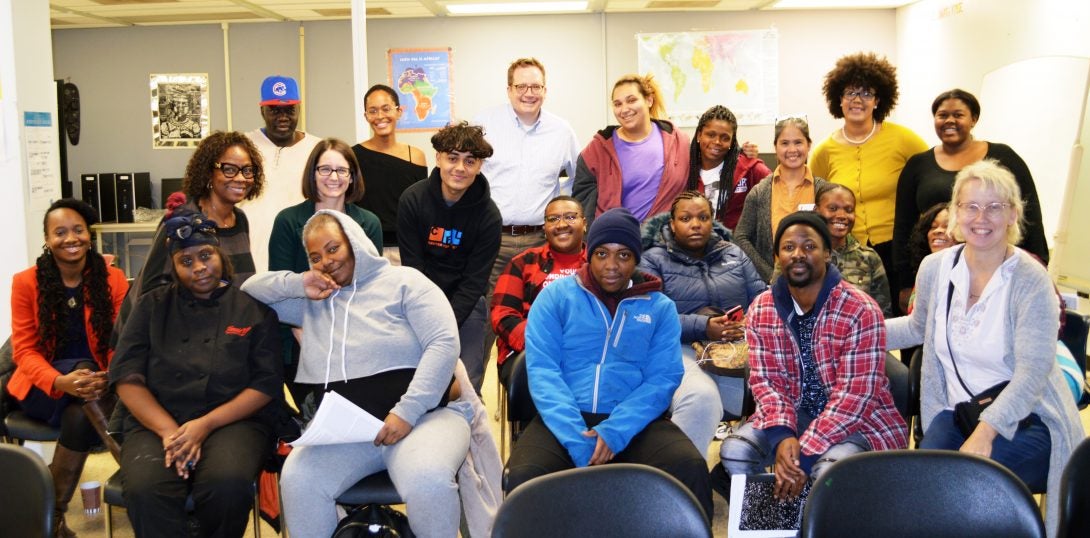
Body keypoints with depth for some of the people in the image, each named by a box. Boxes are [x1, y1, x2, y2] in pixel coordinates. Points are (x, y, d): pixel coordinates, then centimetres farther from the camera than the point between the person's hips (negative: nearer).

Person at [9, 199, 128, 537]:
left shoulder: (113, 279, -1)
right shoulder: (26, 283, -3)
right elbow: (24, 350, -6)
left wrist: (109, 378, -28)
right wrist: (61, 381, -28)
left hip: (96, 383, 1)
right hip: (41, 387, -1)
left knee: (80, 417, -34)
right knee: (81, 365, -34)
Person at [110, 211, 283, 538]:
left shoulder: (253, 307, 8)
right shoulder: (153, 306, 14)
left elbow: (267, 383, 1)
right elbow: (127, 377, 5)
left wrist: (206, 424, -13)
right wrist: (168, 430, -12)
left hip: (232, 421, -1)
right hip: (157, 422, 1)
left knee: (228, 484, -33)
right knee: (145, 489, -33)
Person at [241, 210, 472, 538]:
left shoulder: (403, 282, 5)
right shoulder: (311, 301, 20)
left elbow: (444, 344, -6)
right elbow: (250, 290, 24)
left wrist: (407, 411, -16)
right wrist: (297, 284, 5)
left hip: (422, 415, -3)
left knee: (427, 480, -34)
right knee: (298, 480, -27)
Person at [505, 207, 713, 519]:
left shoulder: (660, 307, 10)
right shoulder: (556, 297, 5)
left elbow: (663, 378, -1)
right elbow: (542, 370, -6)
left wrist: (615, 431, -17)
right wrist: (578, 441, -19)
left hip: (635, 424, 1)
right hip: (566, 420, -1)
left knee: (691, 468, -26)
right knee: (524, 477, -29)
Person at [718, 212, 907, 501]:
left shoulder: (861, 311, -17)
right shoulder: (761, 310, -1)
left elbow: (854, 394, -20)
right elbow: (765, 380, -4)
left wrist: (804, 455, -27)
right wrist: (782, 436, -25)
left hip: (857, 420, -4)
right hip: (792, 415, 4)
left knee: (830, 469, -34)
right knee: (734, 451, -20)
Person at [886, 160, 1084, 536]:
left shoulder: (1029, 280, -15)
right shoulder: (935, 268, 0)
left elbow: (1032, 373, -21)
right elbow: (918, 327, 21)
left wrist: (985, 432, -32)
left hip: (1024, 420, -4)